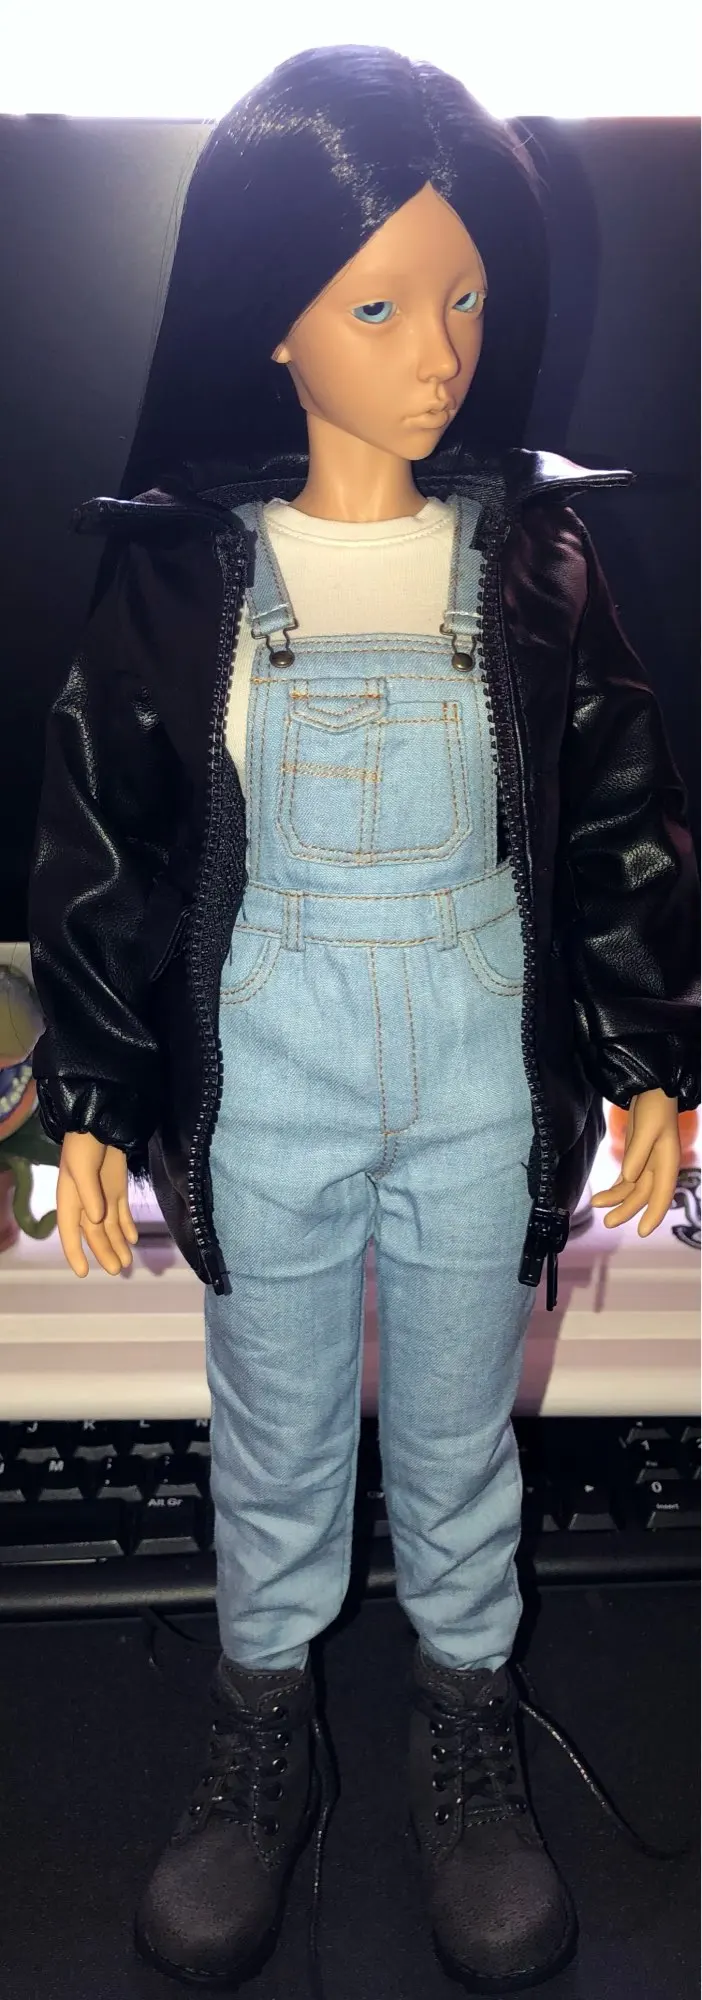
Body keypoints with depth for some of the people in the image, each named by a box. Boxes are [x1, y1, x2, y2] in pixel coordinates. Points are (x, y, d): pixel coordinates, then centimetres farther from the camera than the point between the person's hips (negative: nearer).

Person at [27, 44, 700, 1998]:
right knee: (276, 1437, 17)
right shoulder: (178, 570, -5)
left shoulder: (534, 556, -3)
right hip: (267, 1090, 0)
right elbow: (101, 847, -1)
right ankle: (265, 1735, 41)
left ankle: (466, 1728, 41)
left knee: (460, 1433, 17)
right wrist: (92, 1099, -2)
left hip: (482, 1089, 1)